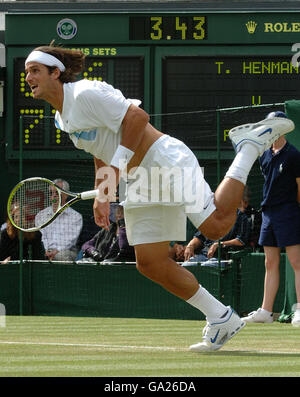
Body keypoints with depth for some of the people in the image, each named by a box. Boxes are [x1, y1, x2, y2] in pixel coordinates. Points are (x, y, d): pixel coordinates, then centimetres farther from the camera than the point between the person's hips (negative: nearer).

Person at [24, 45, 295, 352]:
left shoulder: (86, 94, -16)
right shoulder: (62, 118, 13)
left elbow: (137, 116, -22)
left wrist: (118, 166, -21)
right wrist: (101, 195, 18)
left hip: (165, 160, -9)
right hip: (138, 182, 9)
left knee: (215, 226, -22)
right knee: (150, 264, 2)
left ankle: (250, 145, 0)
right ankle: (221, 320, 8)